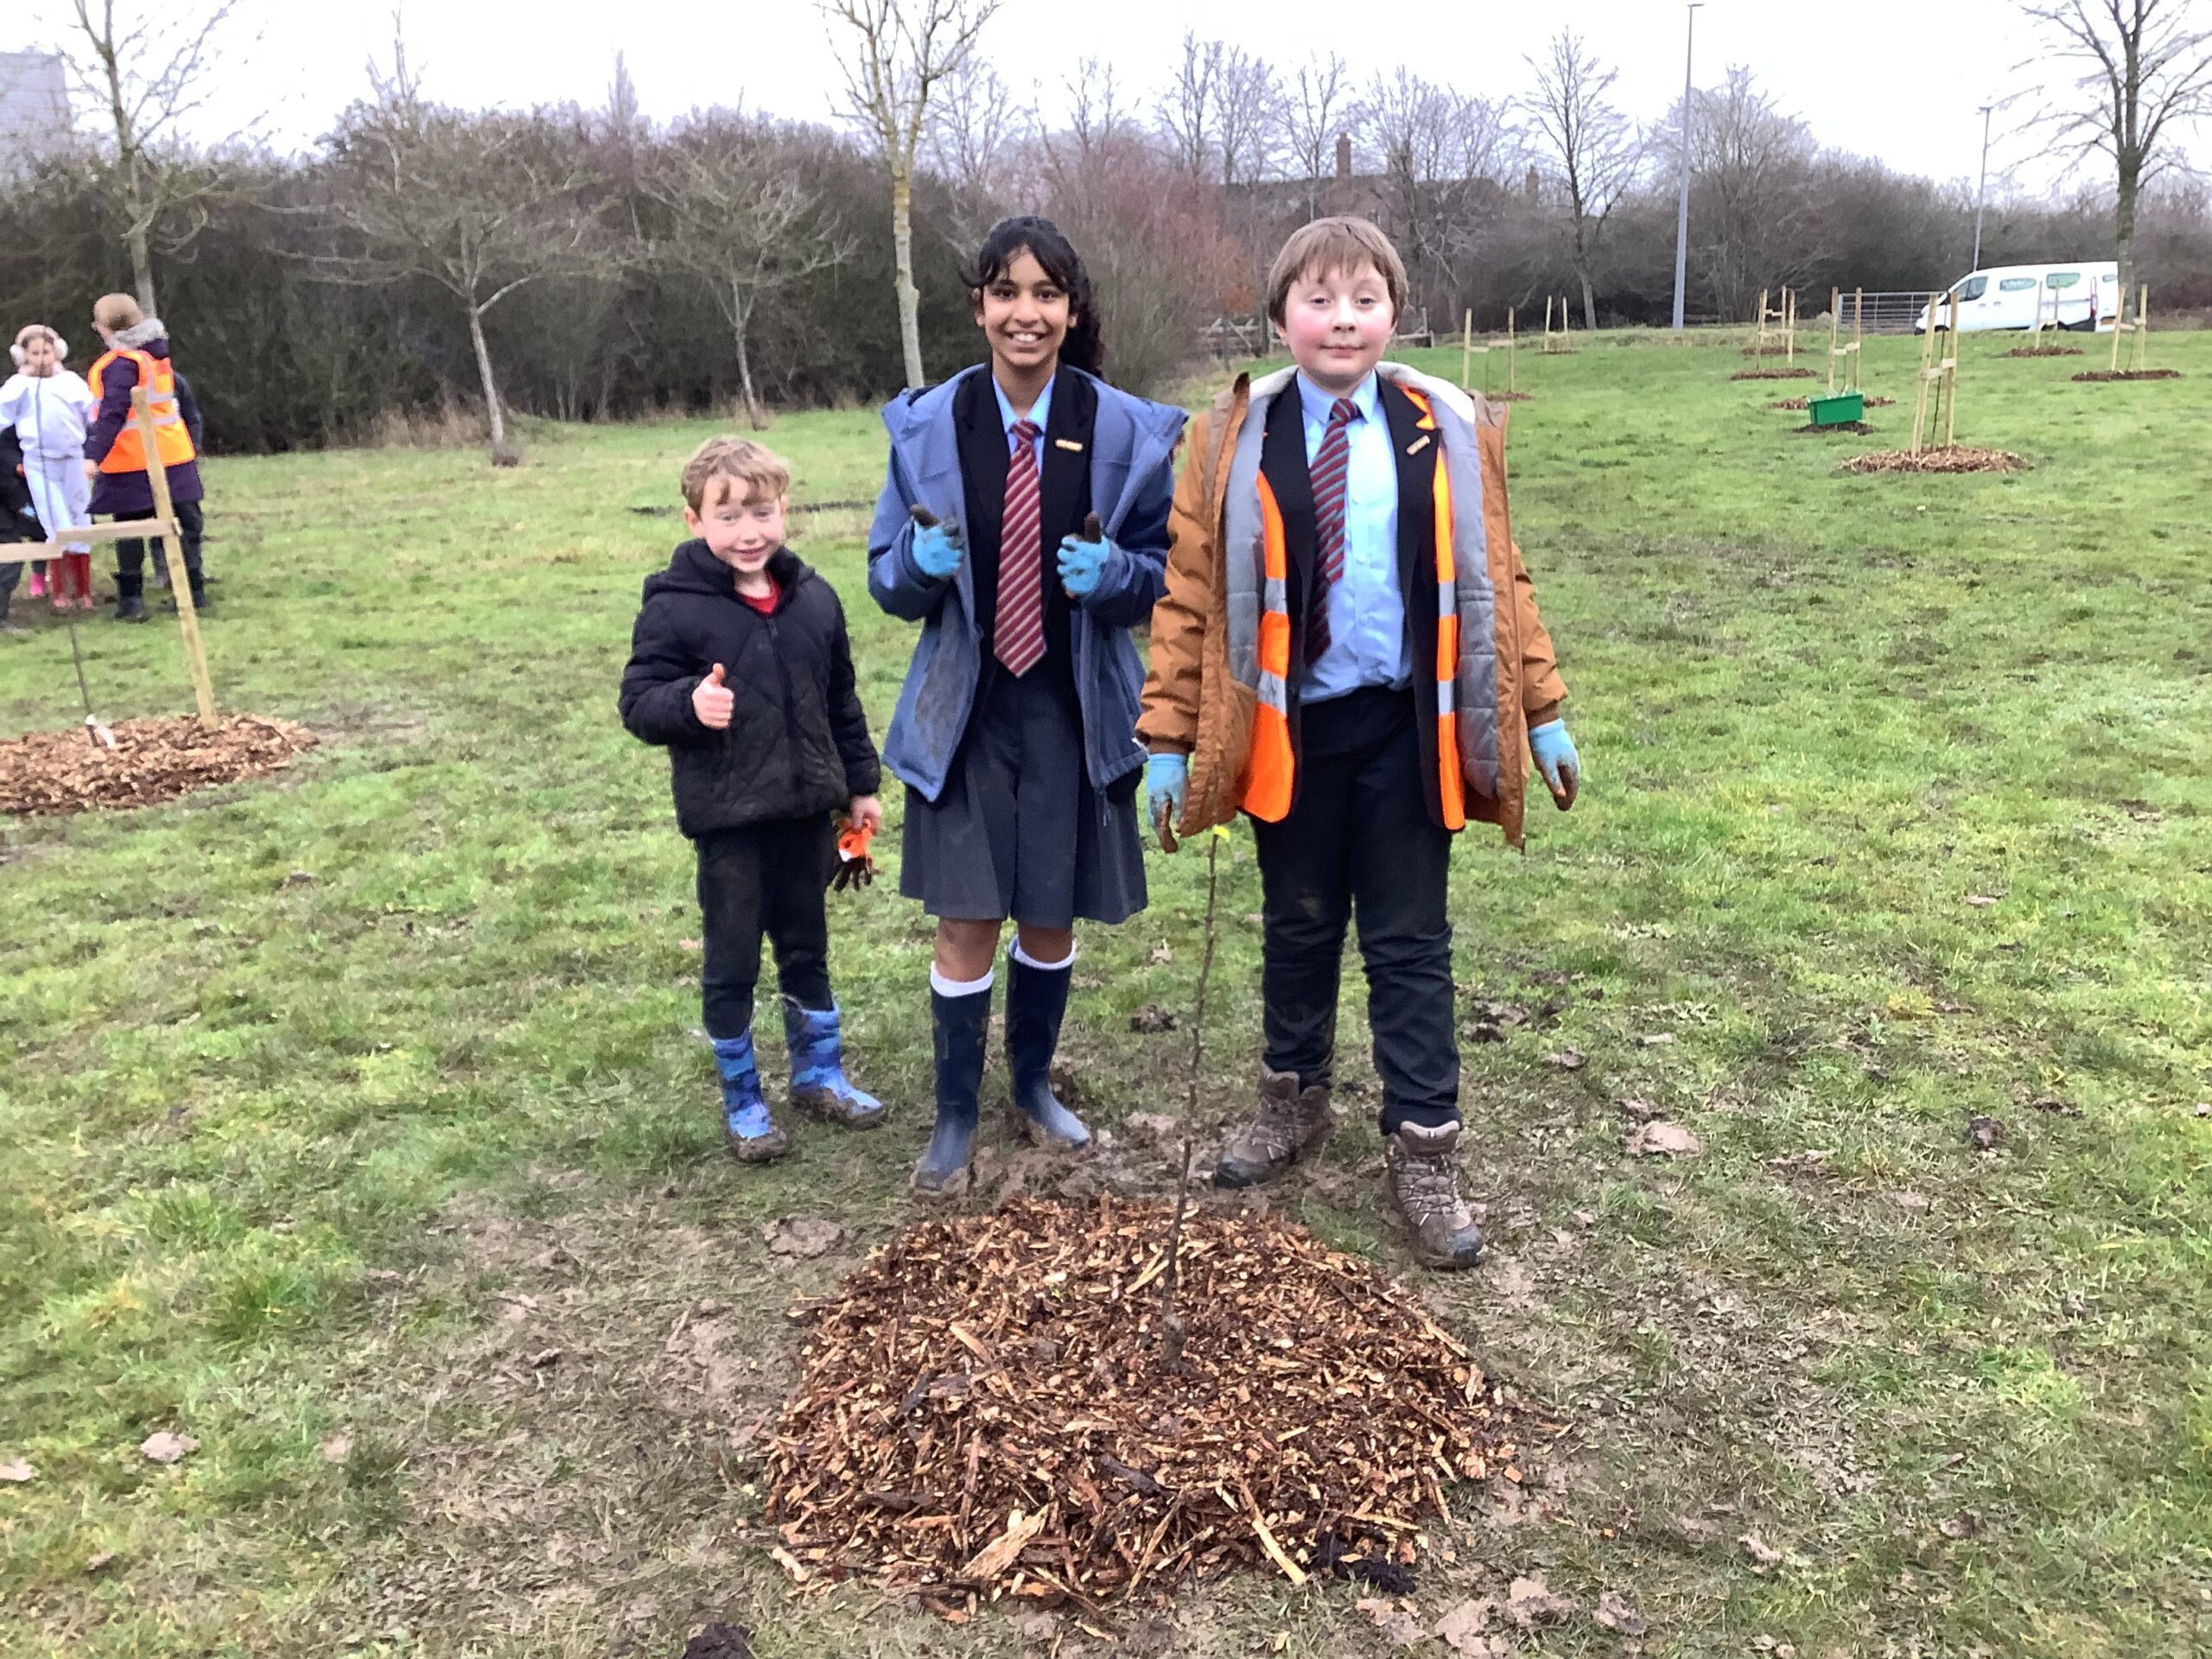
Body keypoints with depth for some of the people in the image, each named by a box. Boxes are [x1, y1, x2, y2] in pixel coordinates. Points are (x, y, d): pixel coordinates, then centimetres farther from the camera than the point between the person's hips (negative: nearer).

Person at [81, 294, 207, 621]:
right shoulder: (156, 354, 10)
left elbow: (112, 413, -22)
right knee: (181, 524, 9)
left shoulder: (121, 363, -15)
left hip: (131, 463, -7)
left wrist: (94, 456, -24)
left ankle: (131, 600, 1)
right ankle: (194, 590, 13)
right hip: (173, 456, 7)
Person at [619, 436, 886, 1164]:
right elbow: (638, 702, -10)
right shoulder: (674, 606, -11)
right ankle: (742, 1101, 24)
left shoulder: (814, 598, 3)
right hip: (728, 818, -4)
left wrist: (860, 785, 14)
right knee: (731, 962, 8)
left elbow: (841, 701, 12)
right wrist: (688, 704, -31)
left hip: (808, 809, 4)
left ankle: (819, 1074, 35)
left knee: (808, 949, 18)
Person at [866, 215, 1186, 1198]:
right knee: (965, 922, 0)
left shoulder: (1128, 432, -4)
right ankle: (955, 1117, 18)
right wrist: (923, 561, -19)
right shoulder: (927, 427, -2)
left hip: (1075, 710, 1)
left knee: (1052, 918, 13)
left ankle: (1034, 1085, 36)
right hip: (964, 706, 0)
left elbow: (1169, 573, 3)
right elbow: (888, 575, 4)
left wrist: (1113, 572, -19)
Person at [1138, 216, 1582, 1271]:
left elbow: (1494, 579, 7)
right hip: (1288, 727, 0)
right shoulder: (1236, 438, -2)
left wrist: (1542, 712, 7)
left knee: (1409, 942, 6)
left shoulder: (1449, 432, 1)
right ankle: (1295, 1102, 35)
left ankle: (1423, 1152, 17)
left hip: (1406, 727, 0)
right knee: (1297, 926, 15)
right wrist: (1168, 738, -4)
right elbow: (1191, 594, -1)